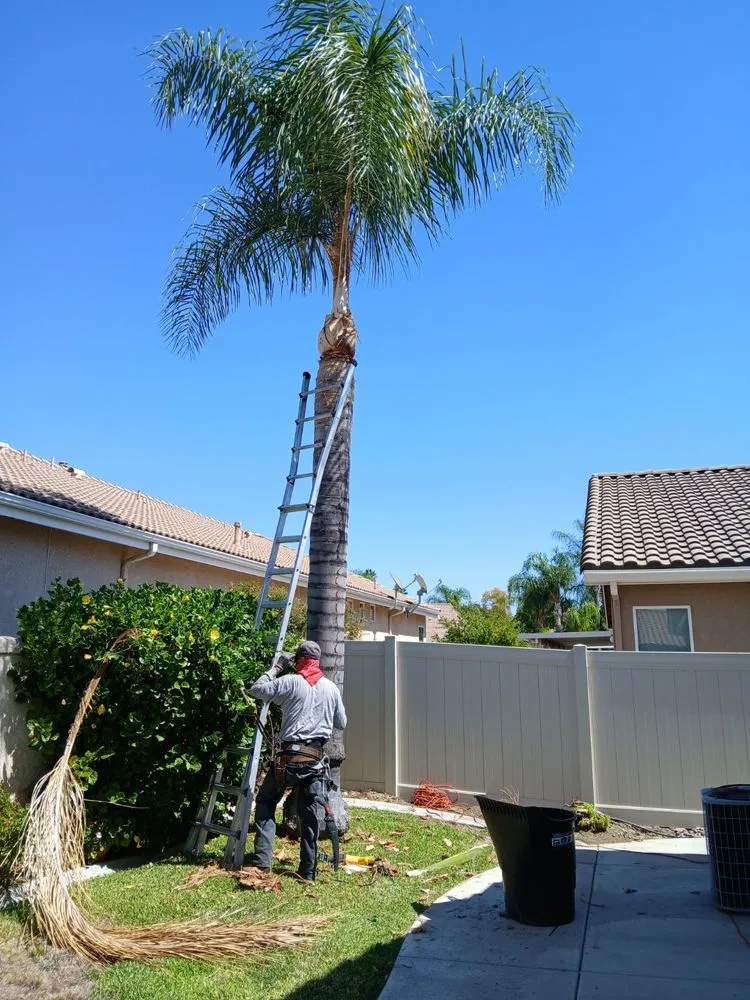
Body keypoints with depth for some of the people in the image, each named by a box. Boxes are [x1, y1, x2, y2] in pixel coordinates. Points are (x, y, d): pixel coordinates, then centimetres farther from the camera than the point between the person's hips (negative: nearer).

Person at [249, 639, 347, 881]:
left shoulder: (290, 682, -5)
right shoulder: (331, 688, 6)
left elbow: (256, 689, 3)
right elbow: (342, 723, 16)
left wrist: (276, 668, 12)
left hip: (289, 756, -3)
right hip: (316, 758, 3)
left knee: (265, 803, 15)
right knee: (310, 815, 9)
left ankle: (262, 861, 8)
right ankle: (308, 871, 11)